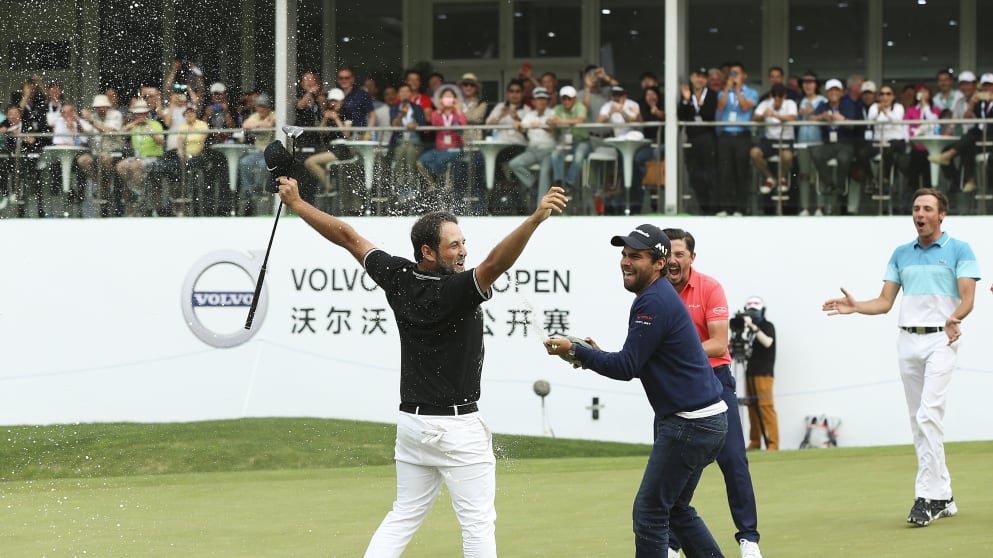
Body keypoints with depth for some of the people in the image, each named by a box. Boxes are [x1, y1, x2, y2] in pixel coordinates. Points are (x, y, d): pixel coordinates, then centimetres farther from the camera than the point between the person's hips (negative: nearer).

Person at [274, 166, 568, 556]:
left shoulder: (397, 277, -2)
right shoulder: (455, 291, -21)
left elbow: (347, 236, 7)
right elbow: (496, 262, -37)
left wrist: (296, 204, 17)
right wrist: (536, 218, -46)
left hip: (412, 422, 7)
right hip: (458, 427, -7)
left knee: (404, 517, 16)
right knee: (478, 524, -2)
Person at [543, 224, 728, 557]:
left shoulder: (653, 302, -18)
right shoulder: (659, 296, 15)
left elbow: (627, 368, -19)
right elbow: (639, 364, 22)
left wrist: (575, 351, -12)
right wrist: (597, 356, 10)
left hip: (690, 425, -11)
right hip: (706, 420, 11)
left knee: (650, 513, -6)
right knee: (676, 509, 19)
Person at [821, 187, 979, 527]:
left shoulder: (959, 251, 1)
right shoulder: (901, 254, 15)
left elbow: (967, 298, -9)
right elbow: (885, 301, 13)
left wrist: (955, 319, -30)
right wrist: (855, 307, -5)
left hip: (940, 339, -6)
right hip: (907, 341, 6)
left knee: (929, 415, -18)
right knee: (918, 422, 6)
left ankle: (926, 497, -20)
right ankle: (943, 497, 14)